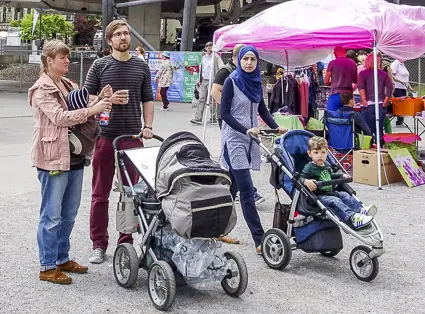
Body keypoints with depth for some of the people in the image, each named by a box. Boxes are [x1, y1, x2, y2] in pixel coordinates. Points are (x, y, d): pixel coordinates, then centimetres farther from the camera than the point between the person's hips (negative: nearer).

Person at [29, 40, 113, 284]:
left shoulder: (70, 86, 16)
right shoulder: (42, 90, -8)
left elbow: (83, 112, 18)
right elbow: (60, 118, -19)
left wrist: (100, 101, 0)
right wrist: (93, 110, -22)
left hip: (74, 156, 8)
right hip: (53, 158, -8)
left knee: (69, 214, 14)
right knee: (52, 216, -2)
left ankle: (62, 258, 27)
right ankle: (48, 267, 7)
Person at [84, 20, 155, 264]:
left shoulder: (141, 67, 9)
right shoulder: (100, 66, 3)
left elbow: (148, 100, 12)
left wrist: (148, 126, 0)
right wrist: (109, 100, -11)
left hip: (133, 137, 1)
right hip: (105, 137, -1)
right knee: (100, 194, 4)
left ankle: (126, 242, 17)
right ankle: (99, 244, 14)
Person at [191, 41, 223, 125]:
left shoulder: (216, 57, -2)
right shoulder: (203, 57, 16)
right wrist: (199, 79, 14)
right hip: (203, 81, 5)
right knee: (201, 99, -1)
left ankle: (214, 117, 15)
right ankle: (198, 118, -5)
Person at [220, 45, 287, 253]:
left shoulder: (256, 82, 11)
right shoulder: (231, 81, -8)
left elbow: (262, 109, 19)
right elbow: (224, 113, -12)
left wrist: (276, 127, 4)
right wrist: (246, 129, -22)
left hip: (250, 140, 6)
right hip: (234, 140, -6)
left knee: (232, 187, 12)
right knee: (247, 190, -10)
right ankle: (259, 240, -11)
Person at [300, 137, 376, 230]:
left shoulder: (326, 165, 15)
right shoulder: (309, 168, -12)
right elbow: (300, 179, -19)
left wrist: (342, 175, 29)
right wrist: (306, 182, -41)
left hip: (331, 192, 9)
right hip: (319, 196, -9)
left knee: (345, 196, -4)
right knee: (335, 201, -27)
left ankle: (361, 210, -16)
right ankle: (352, 217, -43)